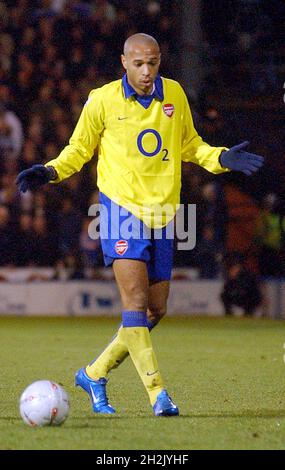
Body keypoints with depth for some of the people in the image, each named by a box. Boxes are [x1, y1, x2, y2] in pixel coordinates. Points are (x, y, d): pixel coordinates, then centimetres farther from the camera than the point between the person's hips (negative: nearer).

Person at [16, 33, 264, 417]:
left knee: (155, 310, 6)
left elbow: (190, 145, 19)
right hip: (122, 210, -5)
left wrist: (223, 158, 2)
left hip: (162, 216, 5)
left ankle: (94, 374, 22)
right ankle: (158, 394, -17)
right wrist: (50, 172, -10)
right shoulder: (103, 101, -4)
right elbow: (79, 149, 7)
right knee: (136, 302, -17)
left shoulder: (174, 95, 6)